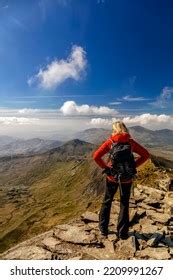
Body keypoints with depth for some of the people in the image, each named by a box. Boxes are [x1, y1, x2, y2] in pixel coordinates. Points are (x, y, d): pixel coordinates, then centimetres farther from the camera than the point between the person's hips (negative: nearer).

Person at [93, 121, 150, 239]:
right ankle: (122, 232, 26)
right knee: (124, 204, 17)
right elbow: (146, 155, -3)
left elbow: (96, 156, -15)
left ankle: (103, 228, 30)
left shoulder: (110, 142, -9)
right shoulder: (131, 142, -5)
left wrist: (105, 167, -6)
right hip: (126, 177, 1)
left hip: (112, 176, 0)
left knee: (107, 201, 19)